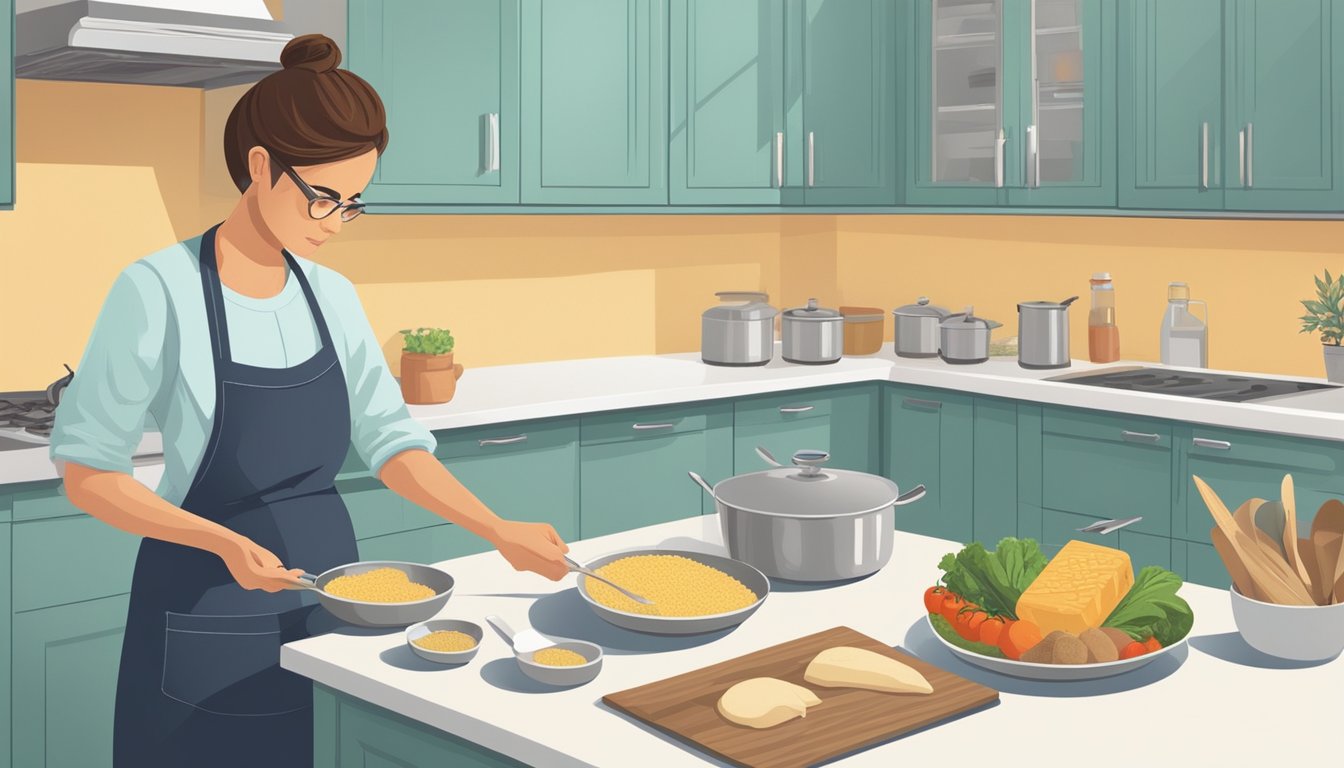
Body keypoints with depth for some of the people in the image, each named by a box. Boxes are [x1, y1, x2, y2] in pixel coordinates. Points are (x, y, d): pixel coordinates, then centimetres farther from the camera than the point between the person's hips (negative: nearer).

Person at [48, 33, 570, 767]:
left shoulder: (332, 296, 1)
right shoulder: (160, 289, -16)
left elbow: (391, 441, 2)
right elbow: (87, 473, -13)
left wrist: (498, 531, -10)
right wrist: (225, 543, -25)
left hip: (325, 595, 5)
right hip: (209, 622, -5)